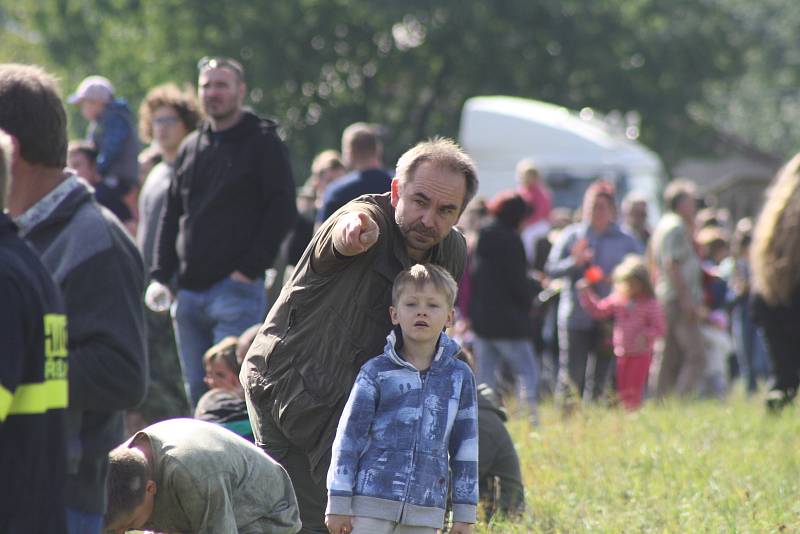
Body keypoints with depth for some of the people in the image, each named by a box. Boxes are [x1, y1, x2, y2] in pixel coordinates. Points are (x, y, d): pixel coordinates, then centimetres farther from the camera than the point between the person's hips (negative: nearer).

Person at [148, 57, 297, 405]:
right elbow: (171, 215, 21)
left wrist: (250, 269, -13)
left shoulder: (263, 143, 0)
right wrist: (160, 275, 9)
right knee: (197, 393, 9)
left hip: (237, 288, -6)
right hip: (189, 291, 7)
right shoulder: (191, 147, 18)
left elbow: (283, 211, -6)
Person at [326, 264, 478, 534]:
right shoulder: (376, 372, -1)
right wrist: (338, 502, -2)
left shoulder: (459, 376, 7)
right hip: (372, 501, -3)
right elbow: (349, 435, 1)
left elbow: (466, 445, 11)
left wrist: (464, 511, 9)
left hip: (426, 512, 3)